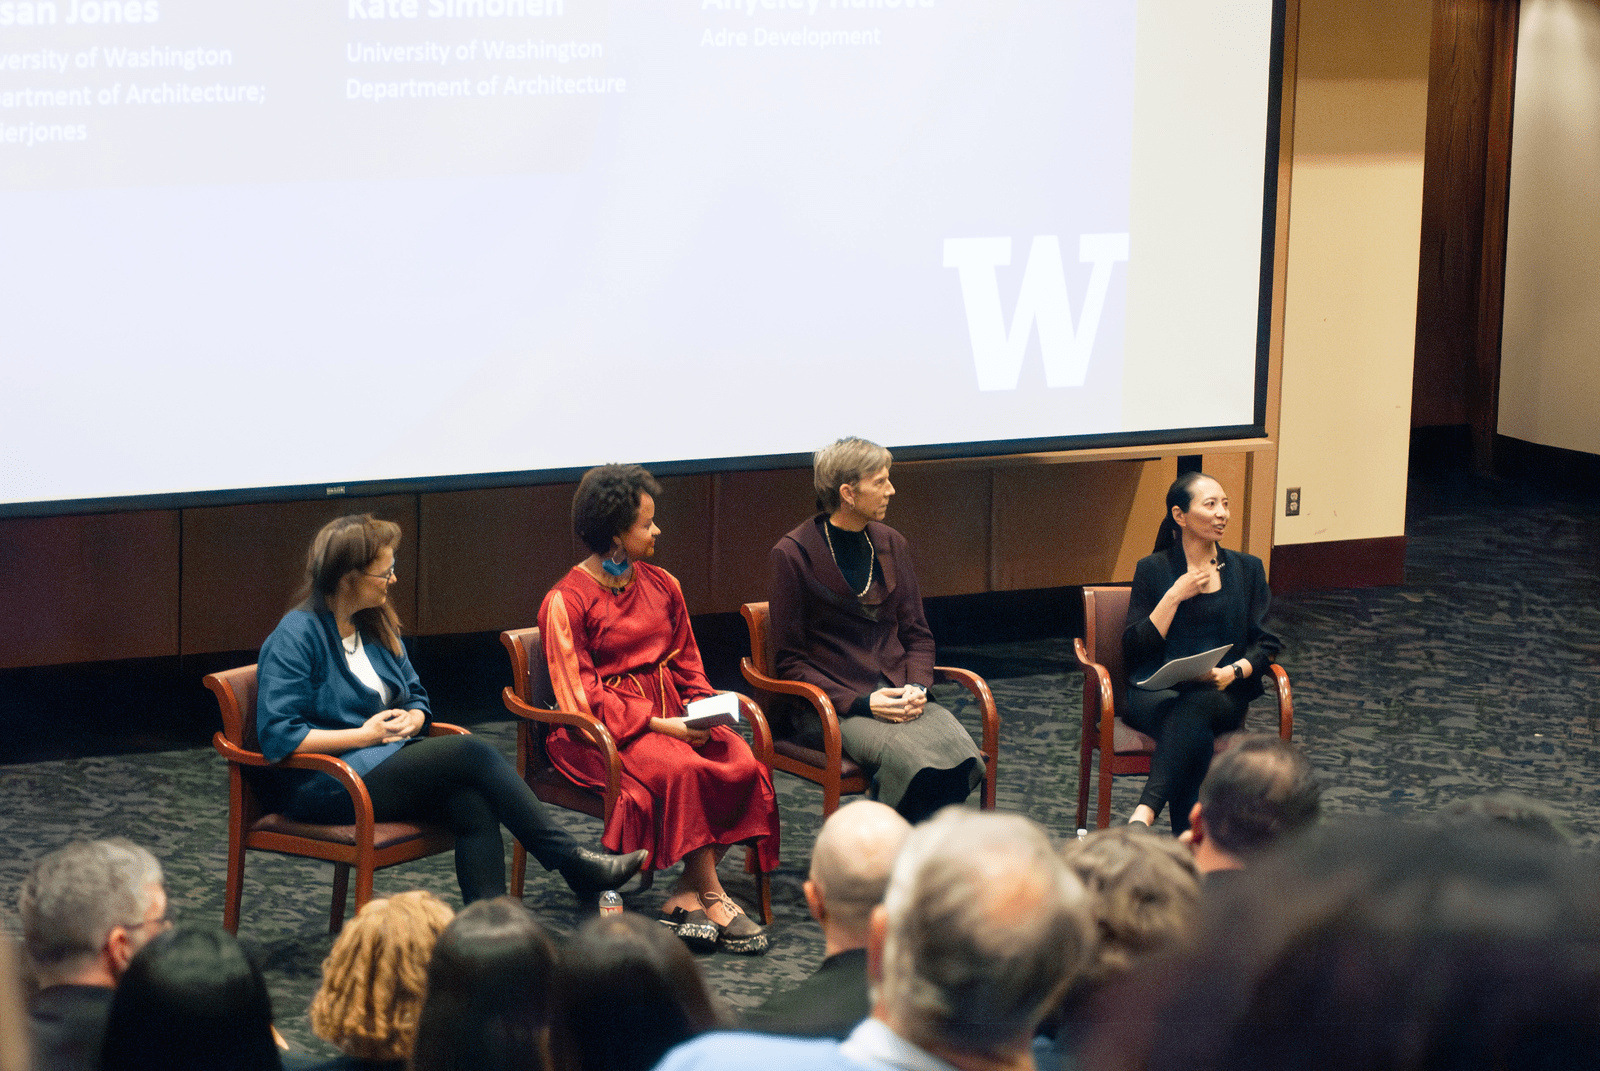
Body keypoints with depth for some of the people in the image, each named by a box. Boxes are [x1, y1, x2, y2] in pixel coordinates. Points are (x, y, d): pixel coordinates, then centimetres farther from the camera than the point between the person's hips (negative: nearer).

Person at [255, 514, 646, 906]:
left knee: (474, 803, -25)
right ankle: (571, 860, -13)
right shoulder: (295, 636, -11)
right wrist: (365, 735, -16)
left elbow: (416, 696, 25)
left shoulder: (376, 627, 15)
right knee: (472, 753, -21)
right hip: (326, 785, -8)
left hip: (384, 762, 8)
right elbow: (277, 737, -18)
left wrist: (412, 719, -1)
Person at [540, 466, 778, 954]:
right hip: (607, 727, -6)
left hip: (672, 710, 6)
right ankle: (713, 898, -22)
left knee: (745, 765, -23)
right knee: (681, 770, -35)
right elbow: (581, 695, -10)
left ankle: (686, 895, -17)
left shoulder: (661, 585, 14)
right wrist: (657, 724, -18)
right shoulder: (566, 602, -5)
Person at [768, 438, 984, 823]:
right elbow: (790, 662, -3)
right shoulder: (792, 555, -4)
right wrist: (860, 703, -15)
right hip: (833, 703, -5)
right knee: (911, 758, -34)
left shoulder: (891, 544, 13)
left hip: (897, 694, 5)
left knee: (960, 753, -28)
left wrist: (917, 686, -3)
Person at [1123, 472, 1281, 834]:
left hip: (1223, 695, 1)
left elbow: (1267, 643, 9)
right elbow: (1135, 649, 2)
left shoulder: (1247, 569, 17)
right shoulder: (1152, 570, 11)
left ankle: (1144, 814, -50)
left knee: (1194, 708, -38)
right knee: (1193, 727, -37)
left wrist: (1233, 672, -11)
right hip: (1159, 692, -1)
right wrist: (1175, 596, -5)